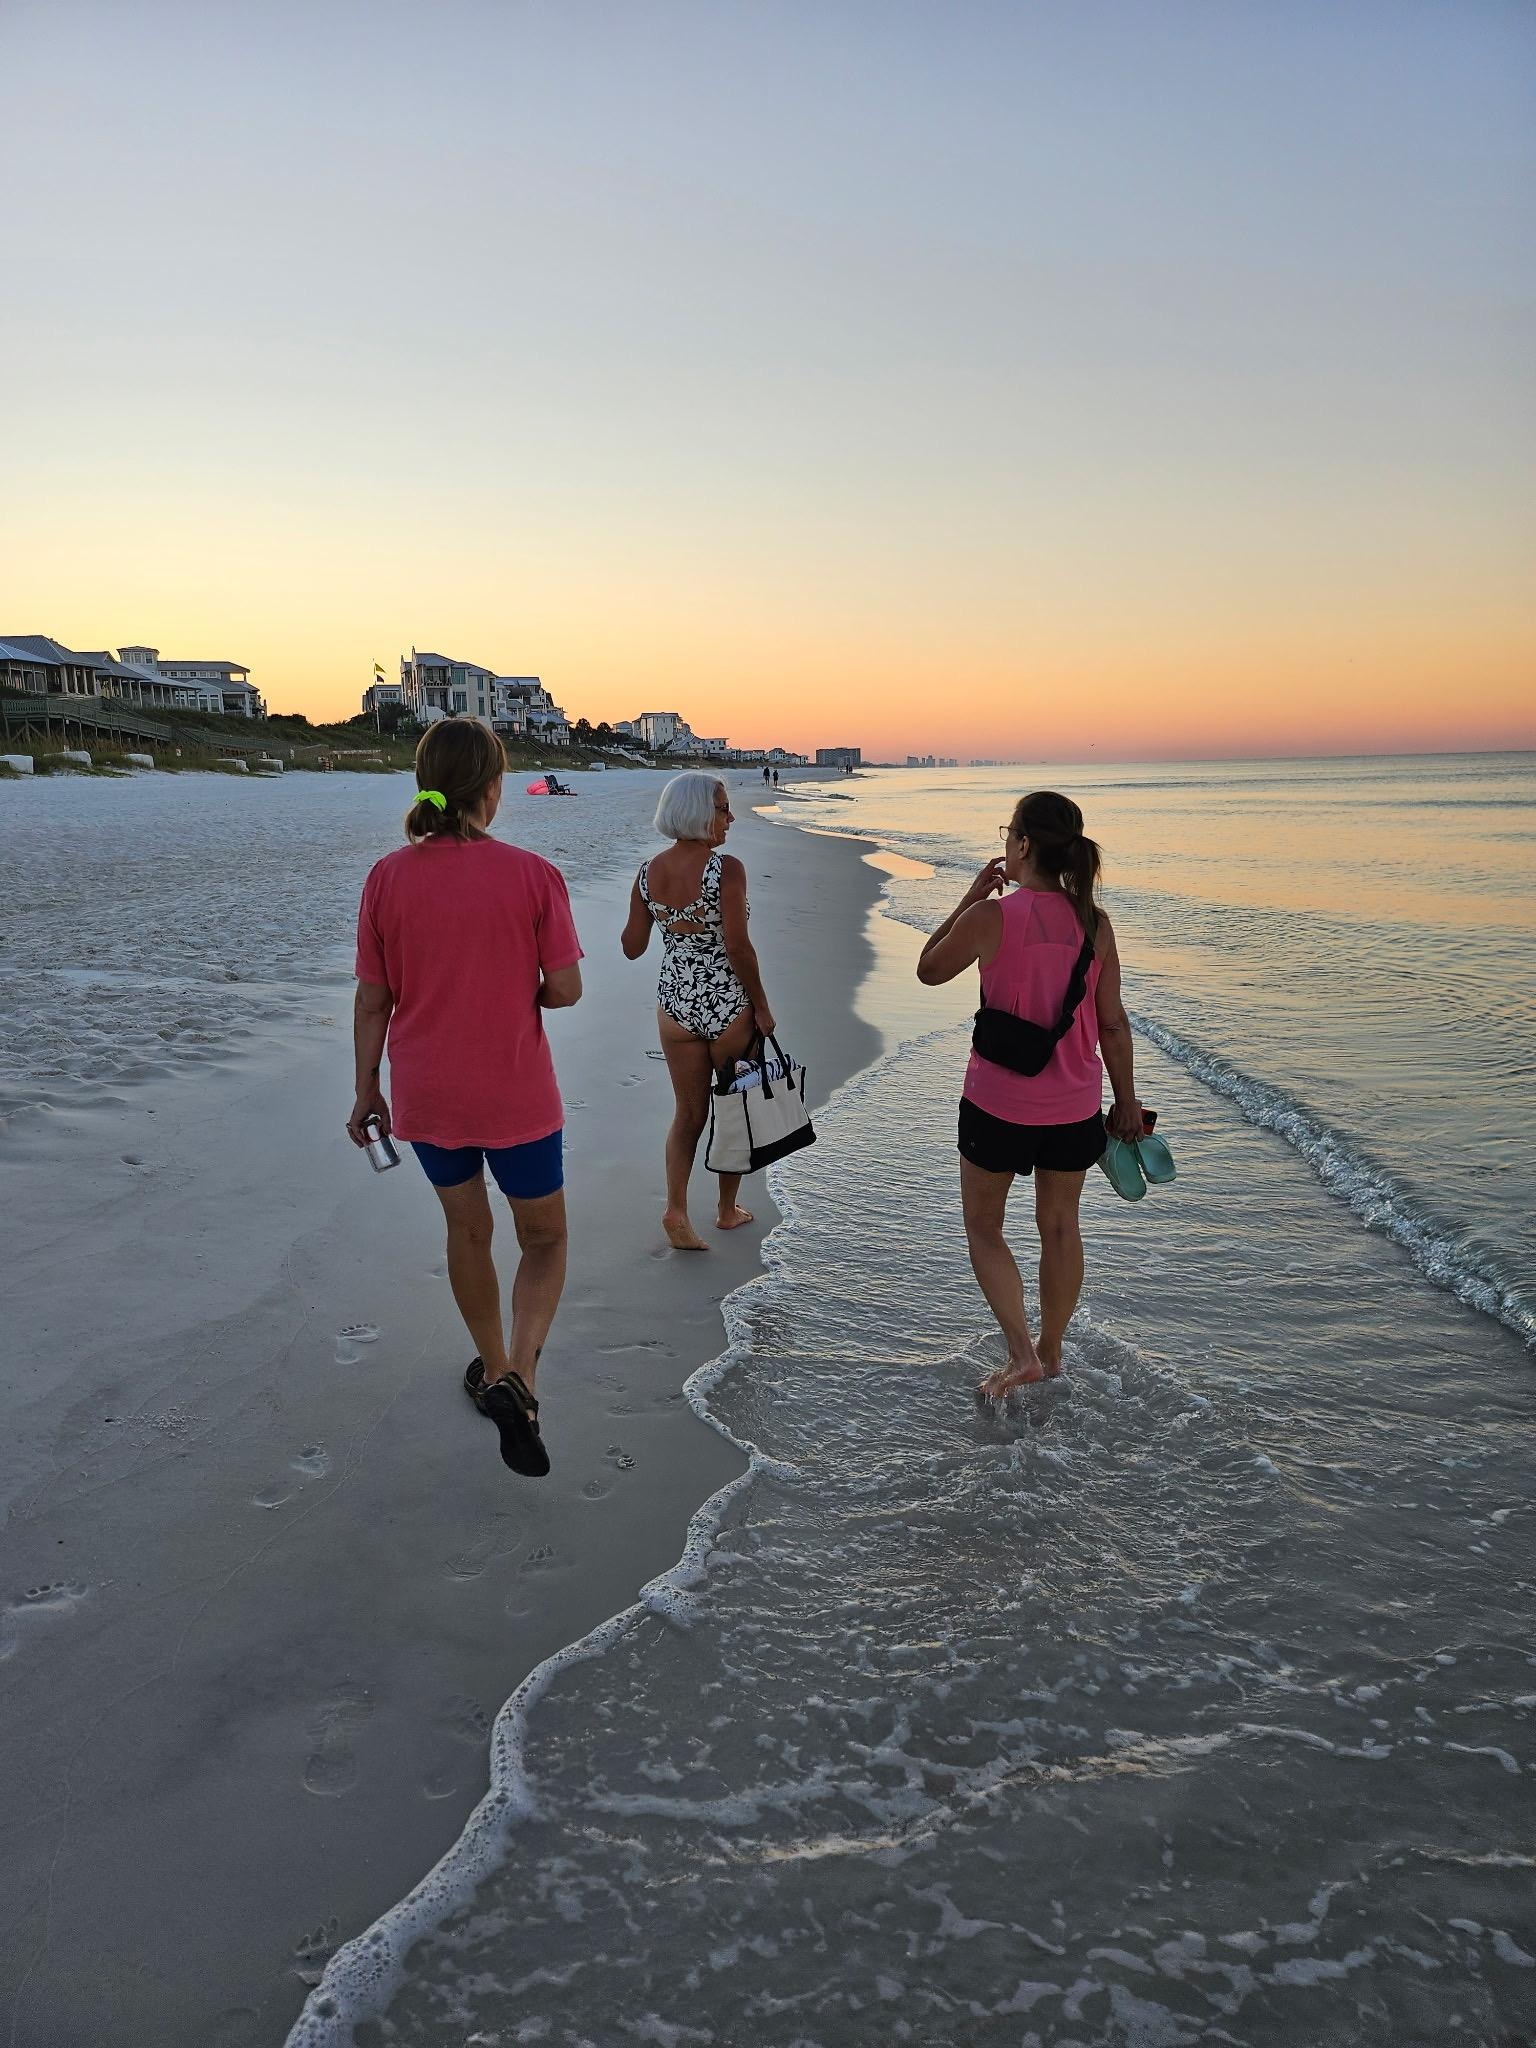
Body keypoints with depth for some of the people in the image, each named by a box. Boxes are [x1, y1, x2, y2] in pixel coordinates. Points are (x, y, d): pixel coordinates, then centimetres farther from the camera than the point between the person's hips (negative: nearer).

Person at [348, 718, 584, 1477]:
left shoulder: (388, 878, -8)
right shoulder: (532, 875, -14)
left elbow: (372, 1001, -4)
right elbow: (565, 989, -11)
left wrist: (366, 1090, 8)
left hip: (425, 1095, 3)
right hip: (516, 1098, -3)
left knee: (466, 1228, 24)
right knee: (544, 1239, 16)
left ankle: (494, 1369, 40)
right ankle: (518, 1375, -5)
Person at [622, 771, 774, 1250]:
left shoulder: (648, 873, -1)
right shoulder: (726, 868, -18)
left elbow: (632, 948, 5)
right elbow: (738, 947, -20)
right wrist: (761, 1006, -10)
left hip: (675, 1007, 4)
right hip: (730, 1006, -4)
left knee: (690, 1111, 16)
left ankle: (676, 1208, 1)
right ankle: (728, 1209, 29)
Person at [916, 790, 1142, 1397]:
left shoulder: (988, 918, -18)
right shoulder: (1094, 923, -5)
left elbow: (929, 970, 0)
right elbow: (1112, 1022, 0)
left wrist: (971, 897, 3)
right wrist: (1126, 1100, 11)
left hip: (998, 1102, -4)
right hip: (1074, 1107, 4)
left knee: (983, 1227, 15)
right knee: (1060, 1227, 20)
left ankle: (1022, 1353, 7)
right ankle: (1050, 1348, 36)